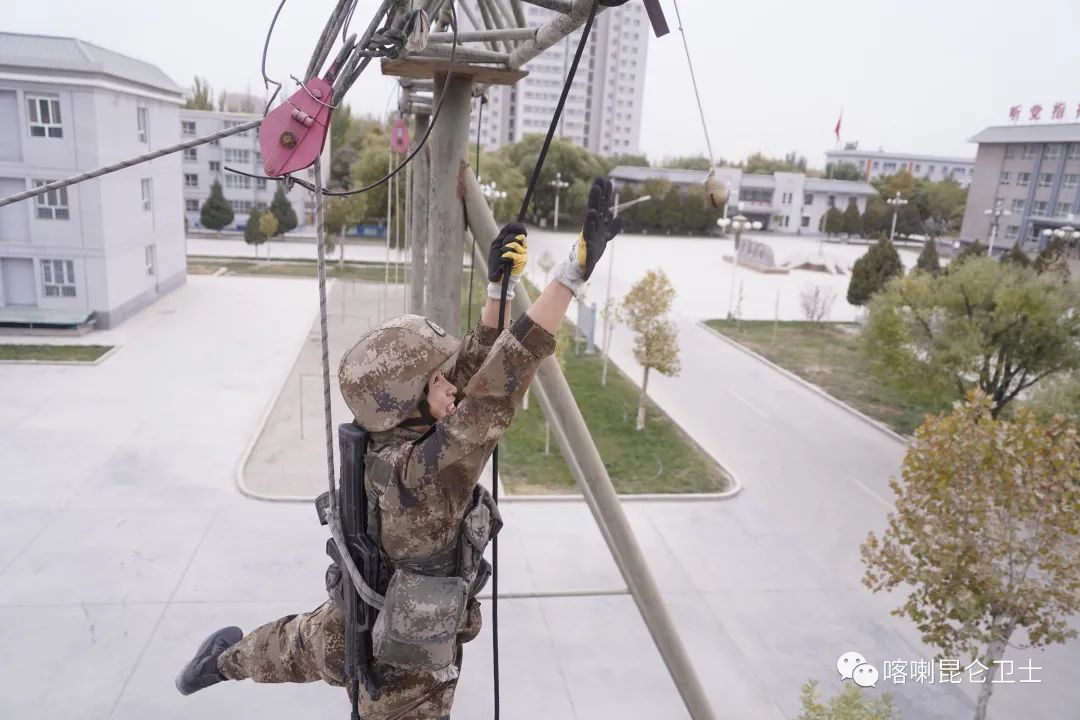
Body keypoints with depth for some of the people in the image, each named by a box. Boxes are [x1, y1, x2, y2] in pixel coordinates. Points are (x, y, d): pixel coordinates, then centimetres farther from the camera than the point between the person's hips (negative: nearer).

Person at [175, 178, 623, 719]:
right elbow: (494, 390, -53)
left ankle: (227, 658, 65)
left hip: (358, 622, 8)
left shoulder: (386, 437, -17)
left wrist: (498, 285, -15)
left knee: (302, 647, 38)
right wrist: (574, 270, -56)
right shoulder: (419, 470, -41)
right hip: (405, 665, -8)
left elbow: (474, 369, -10)